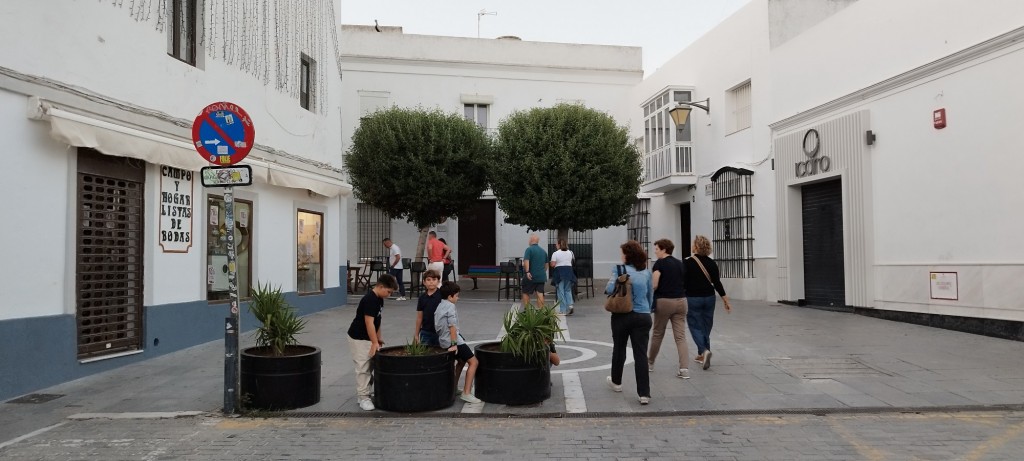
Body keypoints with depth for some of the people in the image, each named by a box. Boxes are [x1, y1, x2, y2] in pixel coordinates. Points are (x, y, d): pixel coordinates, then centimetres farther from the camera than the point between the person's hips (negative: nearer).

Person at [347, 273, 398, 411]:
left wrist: (378, 338, 17)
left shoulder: (379, 299, 6)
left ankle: (364, 393, 22)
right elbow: (369, 322, -27)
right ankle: (363, 397, 2)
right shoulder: (369, 300, -24)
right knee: (363, 368, -5)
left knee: (369, 366, 13)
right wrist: (374, 342, -25)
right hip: (358, 338, -9)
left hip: (368, 337, 9)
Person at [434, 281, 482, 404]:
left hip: (443, 341, 10)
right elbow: (452, 326, -19)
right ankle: (467, 393, -16)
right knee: (473, 361, -8)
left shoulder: (439, 306, 16)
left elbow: (437, 326, 21)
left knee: (461, 360, 29)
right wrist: (454, 344, -20)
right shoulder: (450, 306, -12)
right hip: (452, 340, -10)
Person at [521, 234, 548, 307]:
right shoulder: (544, 251, 13)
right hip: (541, 276, 5)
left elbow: (526, 262, -21)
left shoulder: (529, 249, -8)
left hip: (531, 277, -5)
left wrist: (527, 271, -24)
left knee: (526, 293, 7)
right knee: (540, 294, 2)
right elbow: (546, 264, 21)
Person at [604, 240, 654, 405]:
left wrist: (621, 283, 1)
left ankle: (616, 382, 36)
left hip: (622, 315, -2)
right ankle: (644, 393, -5)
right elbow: (651, 295, 15)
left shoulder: (619, 269, -8)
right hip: (643, 317, 3)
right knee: (641, 354, -1)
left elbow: (609, 289, -19)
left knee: (619, 349, 17)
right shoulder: (647, 272, 6)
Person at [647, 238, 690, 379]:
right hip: (681, 301, 5)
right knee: (681, 336, 2)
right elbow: (683, 282, 14)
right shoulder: (680, 263, 12)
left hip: (664, 301, -5)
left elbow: (654, 285, -14)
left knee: (657, 334, 12)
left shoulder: (660, 263, -8)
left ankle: (650, 363, 29)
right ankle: (684, 369, -9)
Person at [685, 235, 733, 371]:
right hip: (709, 298, 4)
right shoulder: (711, 263, 0)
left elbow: (683, 282, -12)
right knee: (706, 326, 15)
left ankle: (704, 350, -20)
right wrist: (725, 299, 4)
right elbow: (717, 283, -2)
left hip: (693, 299, -4)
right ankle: (701, 355, 22)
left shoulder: (688, 262, -12)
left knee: (695, 326, 2)